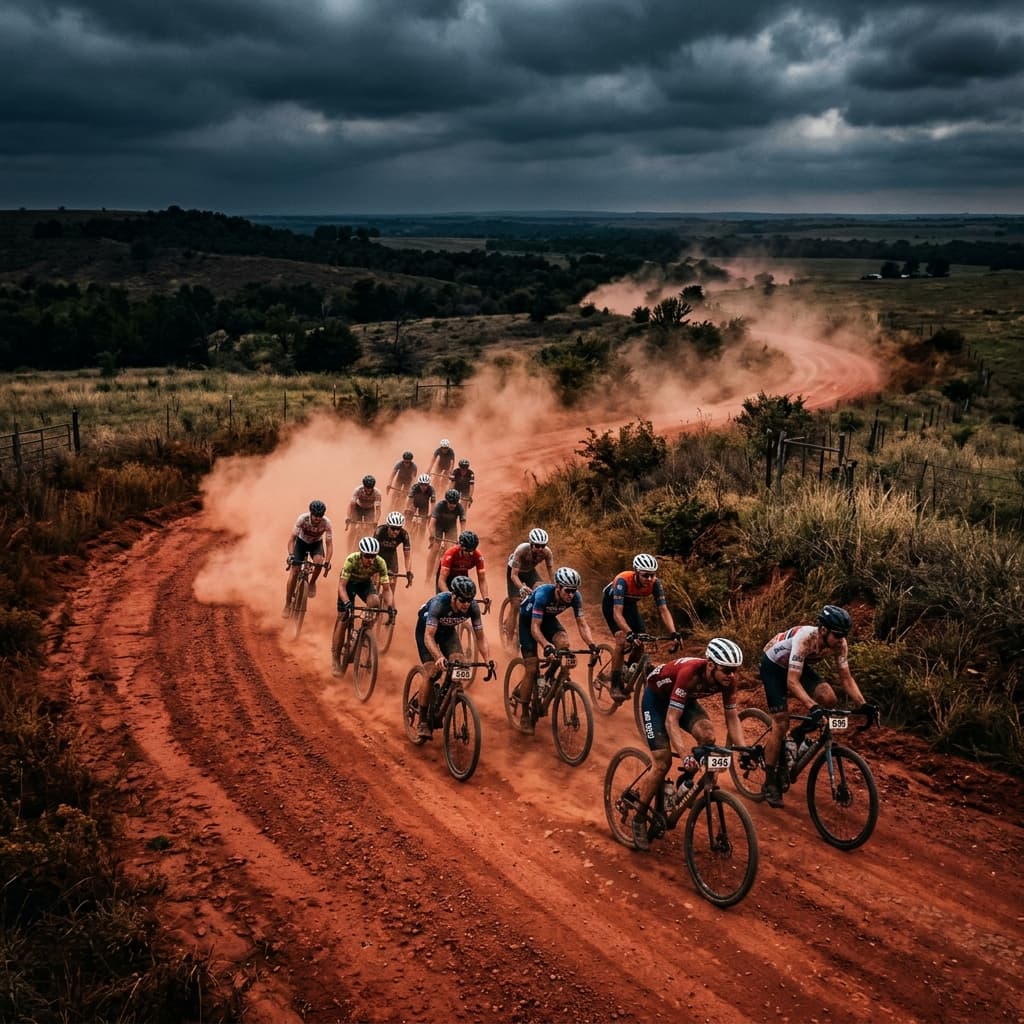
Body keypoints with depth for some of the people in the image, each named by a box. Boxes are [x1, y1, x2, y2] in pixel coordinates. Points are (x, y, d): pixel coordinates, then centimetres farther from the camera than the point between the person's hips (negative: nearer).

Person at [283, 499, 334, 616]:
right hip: (301, 542, 0)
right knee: (294, 572, -11)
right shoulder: (303, 519, -31)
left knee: (319, 561, -33)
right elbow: (292, 538, -28)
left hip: (317, 543, 0)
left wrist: (327, 562, -36)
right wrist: (291, 555, -41)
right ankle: (287, 605, 0)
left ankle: (312, 583, -1)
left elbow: (329, 544, -24)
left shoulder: (326, 523, -29)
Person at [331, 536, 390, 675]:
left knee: (375, 602, -30)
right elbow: (341, 586, -35)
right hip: (348, 582, -2)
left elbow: (386, 587, -25)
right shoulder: (352, 560, -36)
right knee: (343, 619, -8)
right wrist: (347, 603, -50)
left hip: (365, 582, 2)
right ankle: (335, 659, 2)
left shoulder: (380, 563, -31)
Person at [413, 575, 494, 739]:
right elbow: (429, 636, -42)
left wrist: (488, 659, -35)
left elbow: (480, 637, -20)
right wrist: (439, 657, -58)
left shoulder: (473, 607, -27)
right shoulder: (439, 603, -38)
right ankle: (423, 721, -6)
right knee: (431, 672, -18)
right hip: (426, 629, -4)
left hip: (448, 629, 4)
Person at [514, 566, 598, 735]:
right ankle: (525, 716, 2)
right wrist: (547, 646, -55)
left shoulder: (575, 597, -24)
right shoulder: (543, 594, -37)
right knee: (531, 668, -10)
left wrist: (591, 644, -38)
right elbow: (535, 628, -39)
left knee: (564, 643, -27)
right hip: (528, 619, -4)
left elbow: (582, 624, -21)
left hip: (548, 618, 4)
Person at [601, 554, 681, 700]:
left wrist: (674, 633, -42)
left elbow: (663, 610, -28)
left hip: (630, 603, 5)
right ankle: (615, 685, -15)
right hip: (611, 602, -5)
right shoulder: (623, 581, -40)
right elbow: (617, 613, -45)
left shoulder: (655, 583, -28)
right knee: (621, 640, -23)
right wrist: (629, 633, -58)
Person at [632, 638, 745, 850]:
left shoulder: (727, 679, -23)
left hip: (685, 698, 5)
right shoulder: (690, 673, -41)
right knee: (662, 763, -13)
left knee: (707, 735, -25)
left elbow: (732, 718, -12)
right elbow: (671, 720, -41)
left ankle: (686, 780, 2)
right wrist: (685, 755, -52)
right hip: (656, 697, -5)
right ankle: (639, 819, 6)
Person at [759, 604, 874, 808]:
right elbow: (792, 682, -42)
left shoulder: (838, 644, -22)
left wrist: (862, 705, -26)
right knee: (781, 725, -10)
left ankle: (800, 735, 6)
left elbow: (846, 678, -13)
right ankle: (770, 783, 3)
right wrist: (813, 707, -53)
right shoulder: (805, 638, -39)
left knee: (828, 699, -20)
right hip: (773, 665, -6)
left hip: (799, 665, 6)